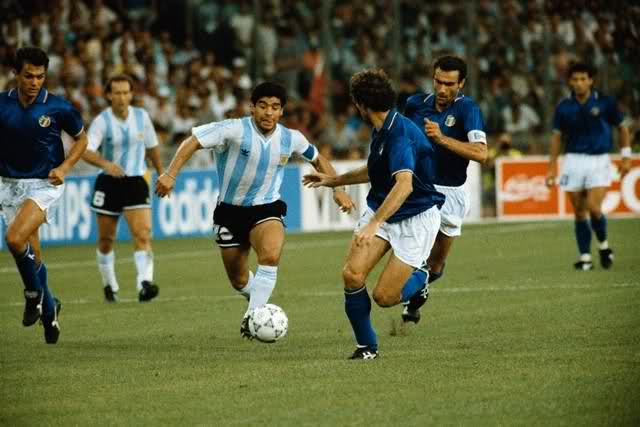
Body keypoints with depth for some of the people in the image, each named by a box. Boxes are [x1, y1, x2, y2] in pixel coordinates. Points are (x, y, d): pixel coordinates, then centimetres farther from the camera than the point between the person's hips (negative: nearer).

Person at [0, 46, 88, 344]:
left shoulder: (58, 108, -9)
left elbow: (81, 138, 7)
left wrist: (65, 167, -7)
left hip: (44, 184, -3)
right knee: (32, 255, 7)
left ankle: (34, 293, -1)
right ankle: (48, 308, 29)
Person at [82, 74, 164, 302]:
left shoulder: (141, 116, 0)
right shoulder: (101, 121, -10)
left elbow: (152, 147, 15)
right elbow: (86, 151, -23)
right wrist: (105, 164, -41)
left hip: (136, 183, 1)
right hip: (108, 183, -1)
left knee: (143, 234, -17)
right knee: (106, 239, 8)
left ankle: (144, 285, -28)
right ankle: (109, 286, 29)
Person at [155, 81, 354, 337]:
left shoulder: (291, 139, -6)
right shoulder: (235, 130, -19)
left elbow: (318, 160, 14)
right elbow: (192, 142, -22)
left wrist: (338, 189, 6)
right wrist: (171, 175, -34)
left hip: (266, 209, 0)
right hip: (230, 210, 0)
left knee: (271, 255, -32)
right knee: (238, 281, 10)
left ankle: (253, 317, -28)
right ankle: (259, 302, 45)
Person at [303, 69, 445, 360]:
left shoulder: (400, 134, -26)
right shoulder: (381, 130, 5)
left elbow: (404, 184, -40)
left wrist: (374, 224, -47)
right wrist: (334, 181, 32)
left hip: (416, 218, -8)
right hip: (381, 210, 8)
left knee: (384, 297, -10)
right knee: (352, 274, -14)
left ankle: (419, 280, 25)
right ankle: (367, 346, 3)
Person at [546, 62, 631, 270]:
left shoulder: (604, 102, -3)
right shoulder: (564, 107, 2)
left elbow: (622, 127, 7)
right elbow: (557, 136, 11)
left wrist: (626, 156, 1)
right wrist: (552, 167, 8)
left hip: (599, 161, -2)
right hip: (574, 161, 2)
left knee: (594, 208, -15)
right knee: (579, 212, 1)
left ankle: (604, 245, 11)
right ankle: (585, 257, 9)